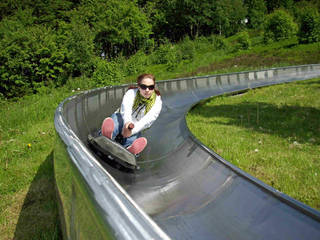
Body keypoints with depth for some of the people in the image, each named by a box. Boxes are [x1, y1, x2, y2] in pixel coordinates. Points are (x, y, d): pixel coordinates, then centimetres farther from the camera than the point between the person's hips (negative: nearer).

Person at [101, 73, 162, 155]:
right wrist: (127, 123, -58)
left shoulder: (157, 102, -8)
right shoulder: (131, 93, -11)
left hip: (136, 128, 1)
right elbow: (126, 109, -34)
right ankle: (108, 136, -69)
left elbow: (147, 120, -26)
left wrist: (132, 130, -44)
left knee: (134, 135, -35)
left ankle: (128, 148, -69)